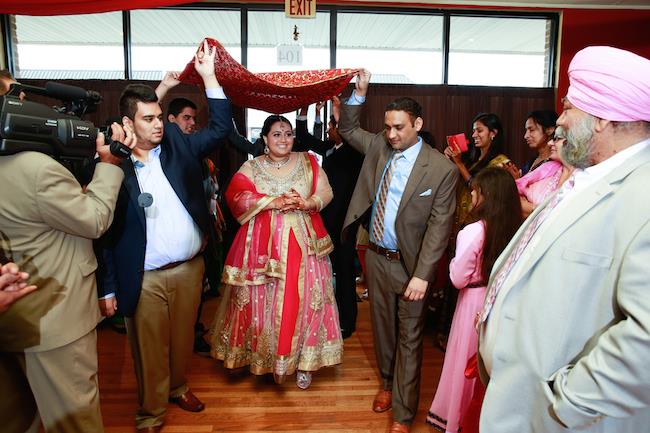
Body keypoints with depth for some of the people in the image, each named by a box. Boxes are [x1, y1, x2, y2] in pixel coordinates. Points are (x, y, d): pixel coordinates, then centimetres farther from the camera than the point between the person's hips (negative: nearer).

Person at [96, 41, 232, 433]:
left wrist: (209, 76, -5)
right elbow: (106, 228, -7)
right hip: (144, 278, -3)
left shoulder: (179, 145, 3)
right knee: (149, 349, 11)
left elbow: (220, 128, 0)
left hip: (190, 267, 3)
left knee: (183, 338, 20)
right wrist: (109, 286, -7)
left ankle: (178, 387, 45)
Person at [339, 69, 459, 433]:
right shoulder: (380, 147, 2)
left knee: (409, 339, 7)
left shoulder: (441, 168, -13)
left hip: (409, 264, -5)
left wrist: (422, 275, -19)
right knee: (382, 326, 21)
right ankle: (387, 383, 44)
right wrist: (360, 93, 1)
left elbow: (439, 225, -14)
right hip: (376, 256, 5)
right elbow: (348, 130, 17)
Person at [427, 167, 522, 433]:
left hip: (475, 302, -4)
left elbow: (458, 279, -17)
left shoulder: (473, 231, -23)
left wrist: (454, 262, 0)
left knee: (467, 360, 13)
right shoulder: (517, 229, -9)